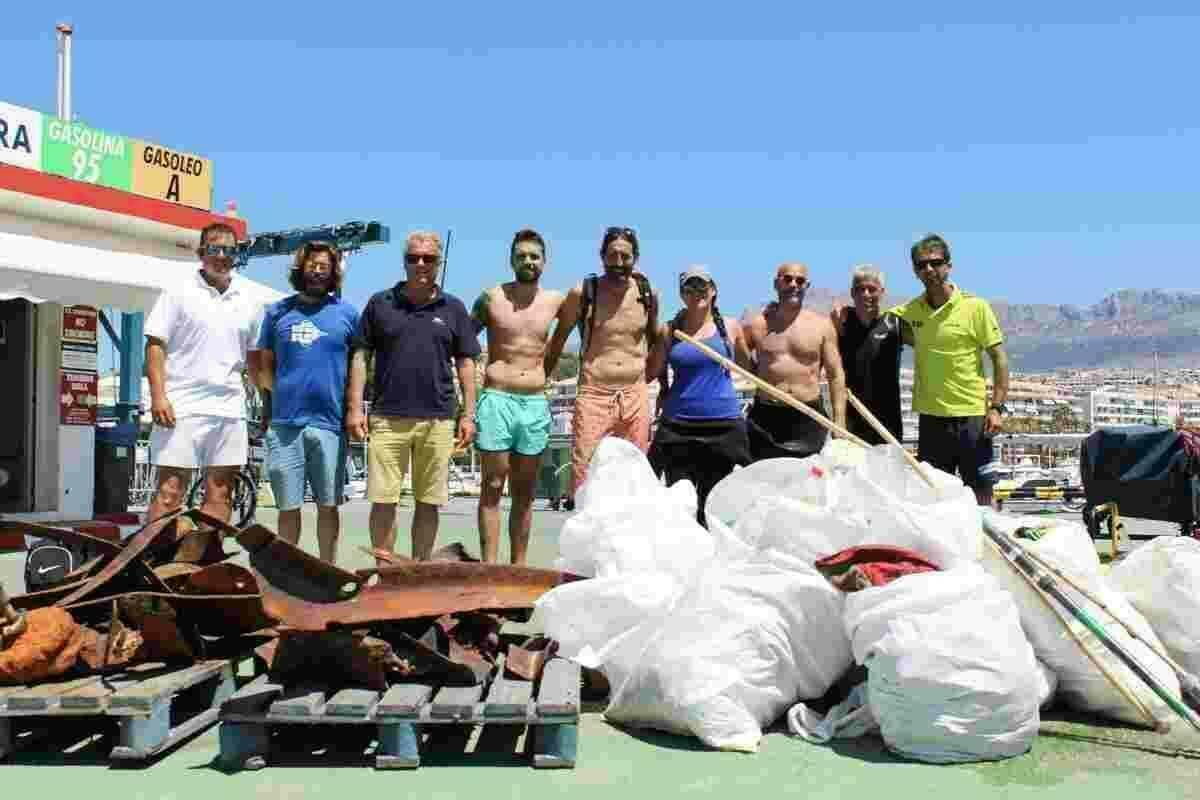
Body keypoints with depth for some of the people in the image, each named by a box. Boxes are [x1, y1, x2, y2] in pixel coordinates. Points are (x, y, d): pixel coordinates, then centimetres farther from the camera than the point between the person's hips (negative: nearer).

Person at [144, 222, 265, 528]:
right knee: (169, 491, -4)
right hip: (181, 407, -4)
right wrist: (158, 396, -14)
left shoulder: (249, 300, 12)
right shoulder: (179, 293, 1)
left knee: (219, 493, 7)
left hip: (229, 410, 4)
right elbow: (155, 346, -3)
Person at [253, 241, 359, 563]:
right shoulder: (278, 312, 10)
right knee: (288, 507, 6)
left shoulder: (346, 313, 7)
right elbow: (265, 366, 16)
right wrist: (283, 393, 3)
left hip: (329, 424, -1)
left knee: (328, 505, 5)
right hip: (284, 424, 1)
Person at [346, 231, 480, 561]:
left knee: (428, 502, 6)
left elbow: (465, 363, 11)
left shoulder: (453, 308, 10)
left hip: (437, 420, 1)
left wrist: (468, 414, 4)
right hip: (387, 418, -1)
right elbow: (360, 357, 7)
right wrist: (355, 408, 0)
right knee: (383, 501, -2)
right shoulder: (380, 303, 7)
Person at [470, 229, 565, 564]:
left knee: (525, 492, 7)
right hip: (497, 400, -2)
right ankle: (489, 566, -3)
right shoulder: (491, 297, 2)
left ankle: (519, 566, 14)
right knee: (493, 487, -3)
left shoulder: (555, 301, 8)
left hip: (536, 403, 3)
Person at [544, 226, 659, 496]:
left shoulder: (648, 294, 6)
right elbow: (558, 340, 7)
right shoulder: (583, 292, -3)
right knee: (583, 472, -9)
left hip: (636, 396, 3)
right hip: (593, 395, -3)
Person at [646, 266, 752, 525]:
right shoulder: (669, 331, 6)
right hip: (678, 426, 1)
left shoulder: (730, 328, 5)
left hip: (724, 425, 0)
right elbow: (651, 373, 15)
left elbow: (747, 368, 18)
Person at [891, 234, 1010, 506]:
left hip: (971, 415, -4)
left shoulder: (976, 306, -5)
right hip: (930, 416, 4)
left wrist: (997, 407, -11)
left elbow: (999, 358, -3)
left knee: (981, 496, 3)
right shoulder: (911, 311, 5)